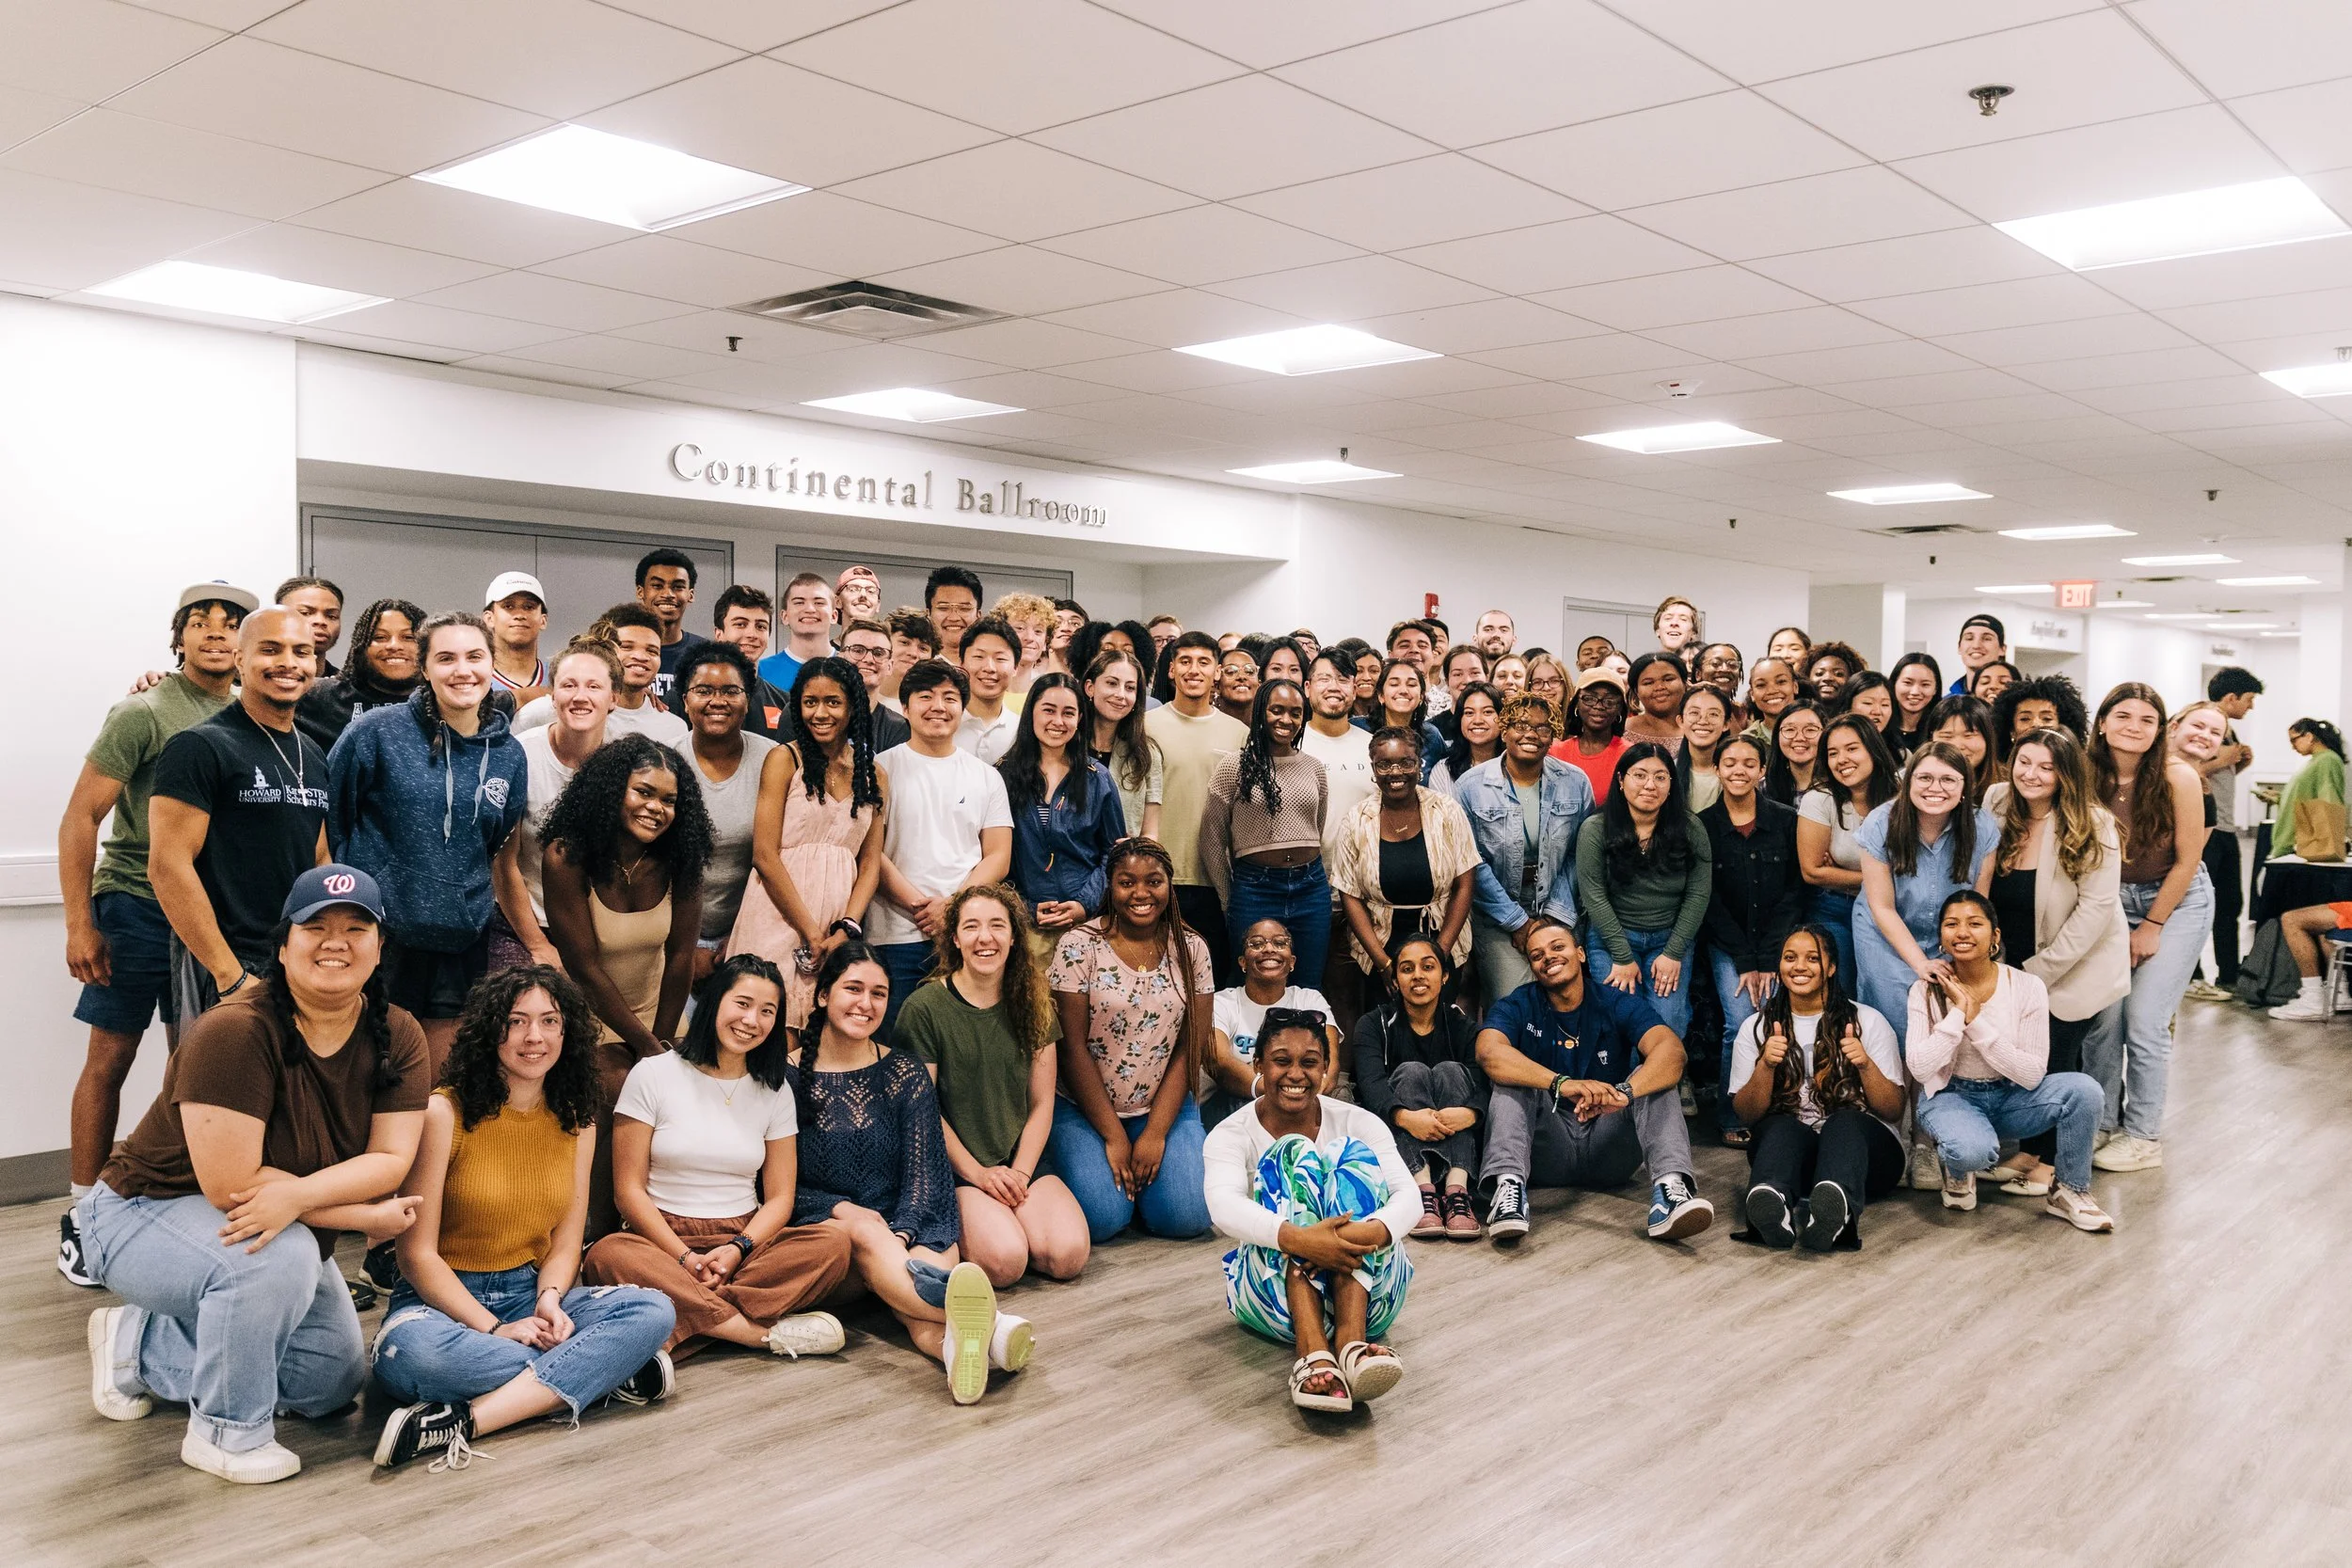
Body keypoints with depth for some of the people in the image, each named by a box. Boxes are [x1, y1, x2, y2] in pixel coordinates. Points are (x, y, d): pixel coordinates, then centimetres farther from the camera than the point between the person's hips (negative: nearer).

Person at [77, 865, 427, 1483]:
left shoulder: (397, 1037, -13)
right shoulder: (235, 1031, -30)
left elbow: (391, 1159, -20)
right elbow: (230, 1184, -32)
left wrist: (297, 1195, -38)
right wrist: (367, 1214, -29)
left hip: (286, 1232, 7)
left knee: (335, 1381, 8)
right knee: (277, 1255, -36)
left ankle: (140, 1344, 23)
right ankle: (225, 1431, -13)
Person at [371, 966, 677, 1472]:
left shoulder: (576, 1121, 6)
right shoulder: (445, 1112, -10)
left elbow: (565, 1241, 8)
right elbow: (418, 1253, -11)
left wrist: (550, 1299, -15)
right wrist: (495, 1329, -19)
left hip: (530, 1294, 4)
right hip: (443, 1299, -4)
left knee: (654, 1311, -22)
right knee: (414, 1350, -40)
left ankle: (465, 1421, -30)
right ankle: (600, 1375, -24)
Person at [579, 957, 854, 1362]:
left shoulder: (775, 1091, 12)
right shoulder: (653, 1075, 2)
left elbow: (780, 1197, 7)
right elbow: (629, 1189, -4)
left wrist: (739, 1249, -14)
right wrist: (685, 1258, -16)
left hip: (745, 1242, 3)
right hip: (663, 1239, -2)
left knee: (834, 1243, -25)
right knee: (608, 1256, -36)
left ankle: (678, 1332, -33)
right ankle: (767, 1332, -35)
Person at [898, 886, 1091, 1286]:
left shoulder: (1032, 1005, 5)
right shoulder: (924, 1008, -7)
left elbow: (1042, 1103, 6)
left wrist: (1020, 1172, -8)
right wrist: (978, 1174, -10)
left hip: (1022, 1164, 4)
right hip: (955, 1169, -4)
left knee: (1068, 1255, -21)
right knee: (1005, 1261, -28)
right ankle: (957, 1235, 5)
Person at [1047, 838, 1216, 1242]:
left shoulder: (1191, 949, -1)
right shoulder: (1079, 946, -10)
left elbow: (1190, 1049, -2)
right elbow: (1073, 1047, -10)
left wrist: (1155, 1134, -10)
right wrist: (1114, 1136, -12)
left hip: (1165, 1107, 3)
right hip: (1085, 1108, -2)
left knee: (1186, 1217, -16)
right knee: (1103, 1218, -21)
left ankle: (1146, 1165, 16)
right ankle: (1101, 1166, 13)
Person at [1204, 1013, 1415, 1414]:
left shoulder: (1359, 1123, 4)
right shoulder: (1232, 1135, -1)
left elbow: (1408, 1196, -12)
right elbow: (1224, 1207, -22)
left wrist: (1371, 1233, -36)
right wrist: (1297, 1239, -42)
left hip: (1366, 1291, 1)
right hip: (1275, 1290, -1)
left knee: (1355, 1156, -22)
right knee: (1293, 1156, -24)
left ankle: (1353, 1338, -42)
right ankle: (1312, 1350, -44)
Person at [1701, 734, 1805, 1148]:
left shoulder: (1786, 822, 0)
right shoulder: (1703, 826, -2)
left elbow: (1794, 893, -1)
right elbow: (1709, 900, -3)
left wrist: (1768, 959, -8)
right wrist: (1745, 961, -9)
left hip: (1780, 942, 1)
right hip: (1727, 943, -1)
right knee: (1741, 1024, -16)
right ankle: (1733, 1118, 0)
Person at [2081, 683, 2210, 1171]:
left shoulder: (2178, 778, -19)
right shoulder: (2090, 777, -10)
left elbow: (2187, 860, -12)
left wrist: (2151, 927, -7)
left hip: (2178, 901, -3)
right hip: (2114, 901, 3)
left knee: (2144, 1021, -7)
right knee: (2103, 1017, -3)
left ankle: (2144, 1138, 7)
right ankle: (2101, 1123, 14)